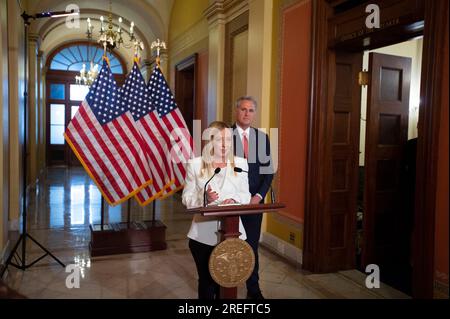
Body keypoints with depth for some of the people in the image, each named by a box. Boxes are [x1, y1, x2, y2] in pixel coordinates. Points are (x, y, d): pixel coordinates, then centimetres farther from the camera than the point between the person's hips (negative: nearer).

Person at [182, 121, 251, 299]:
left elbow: (246, 195, 7)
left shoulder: (240, 163, 6)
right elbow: (187, 198, -1)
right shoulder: (195, 164, -1)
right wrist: (204, 198, -20)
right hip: (204, 234, -1)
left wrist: (235, 200, -14)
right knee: (206, 280, 10)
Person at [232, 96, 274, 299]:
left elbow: (268, 171, 6)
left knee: (252, 245, 11)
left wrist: (259, 195, -6)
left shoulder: (262, 137, 6)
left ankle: (253, 289, 25)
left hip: (254, 200, 3)